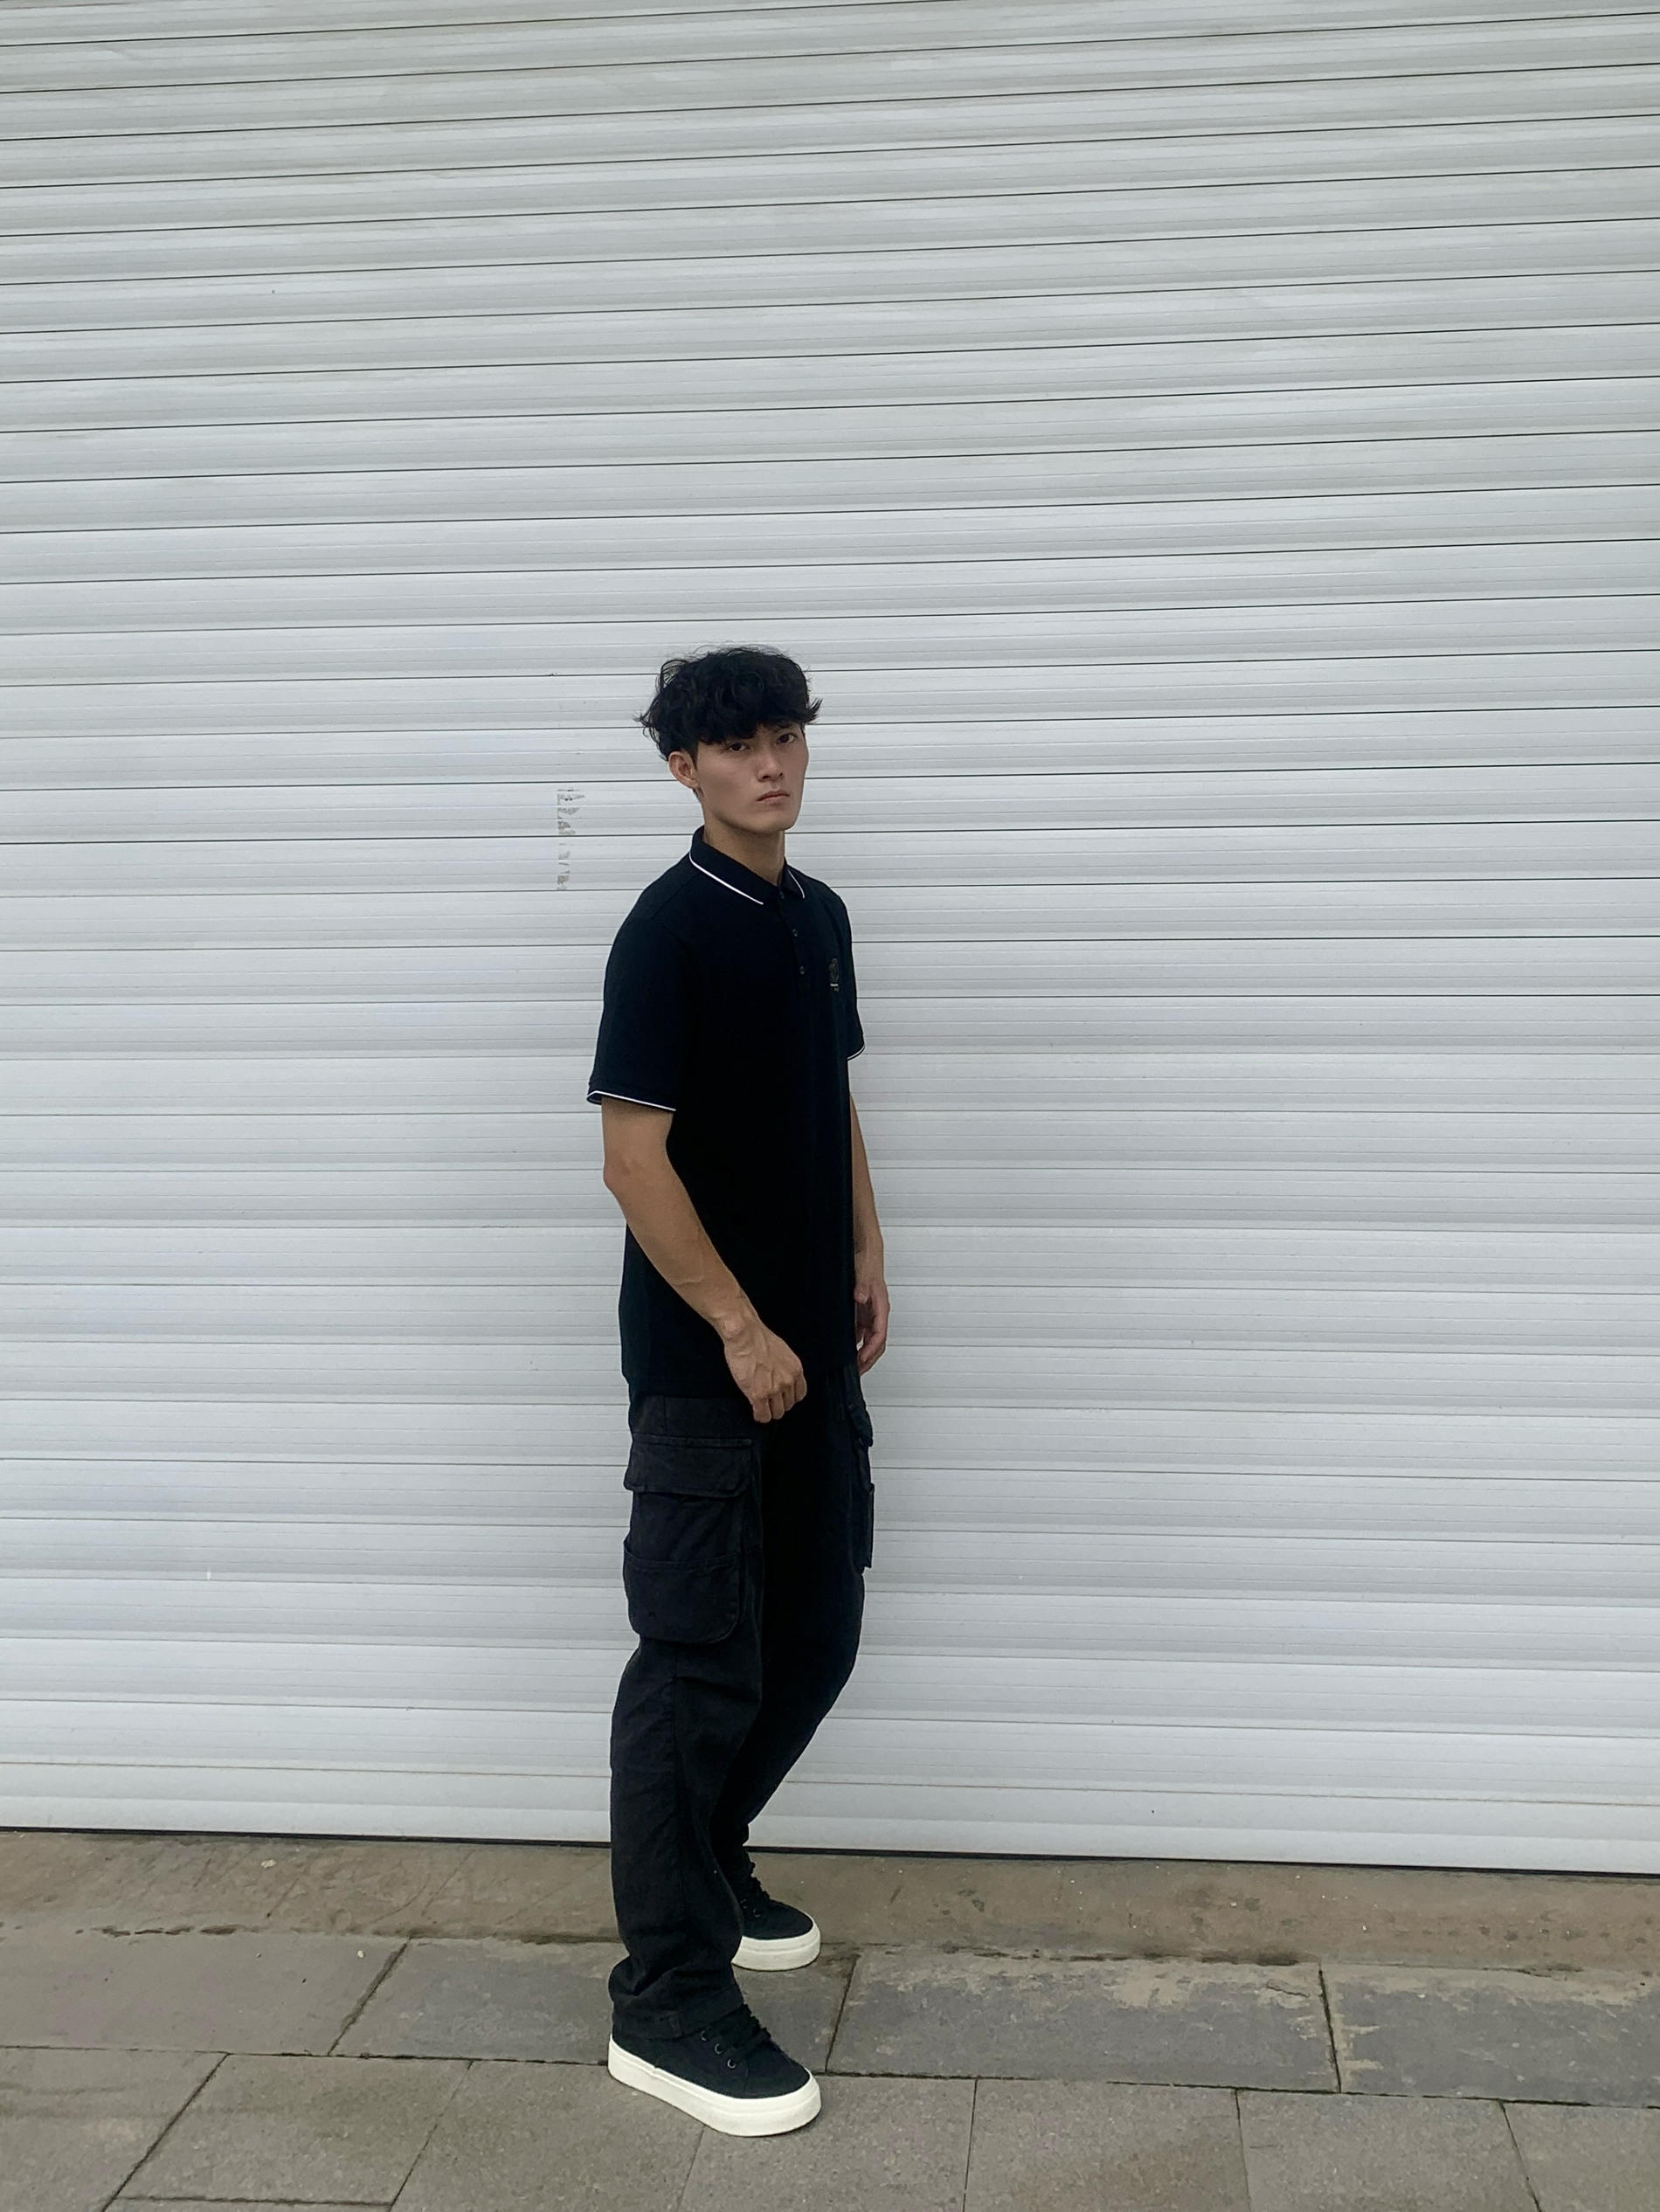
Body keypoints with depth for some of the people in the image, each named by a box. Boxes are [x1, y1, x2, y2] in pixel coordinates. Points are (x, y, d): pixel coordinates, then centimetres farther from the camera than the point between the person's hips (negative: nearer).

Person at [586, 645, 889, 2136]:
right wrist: (738, 1327, -17)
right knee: (701, 1660, -3)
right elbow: (635, 1155, -17)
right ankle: (668, 1997, 7)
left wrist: (865, 1260, 14)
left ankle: (706, 1855, 38)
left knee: (817, 1637, 16)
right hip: (704, 1364, -8)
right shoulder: (670, 929, -14)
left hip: (812, 1352, 8)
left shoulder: (819, 917, 12)